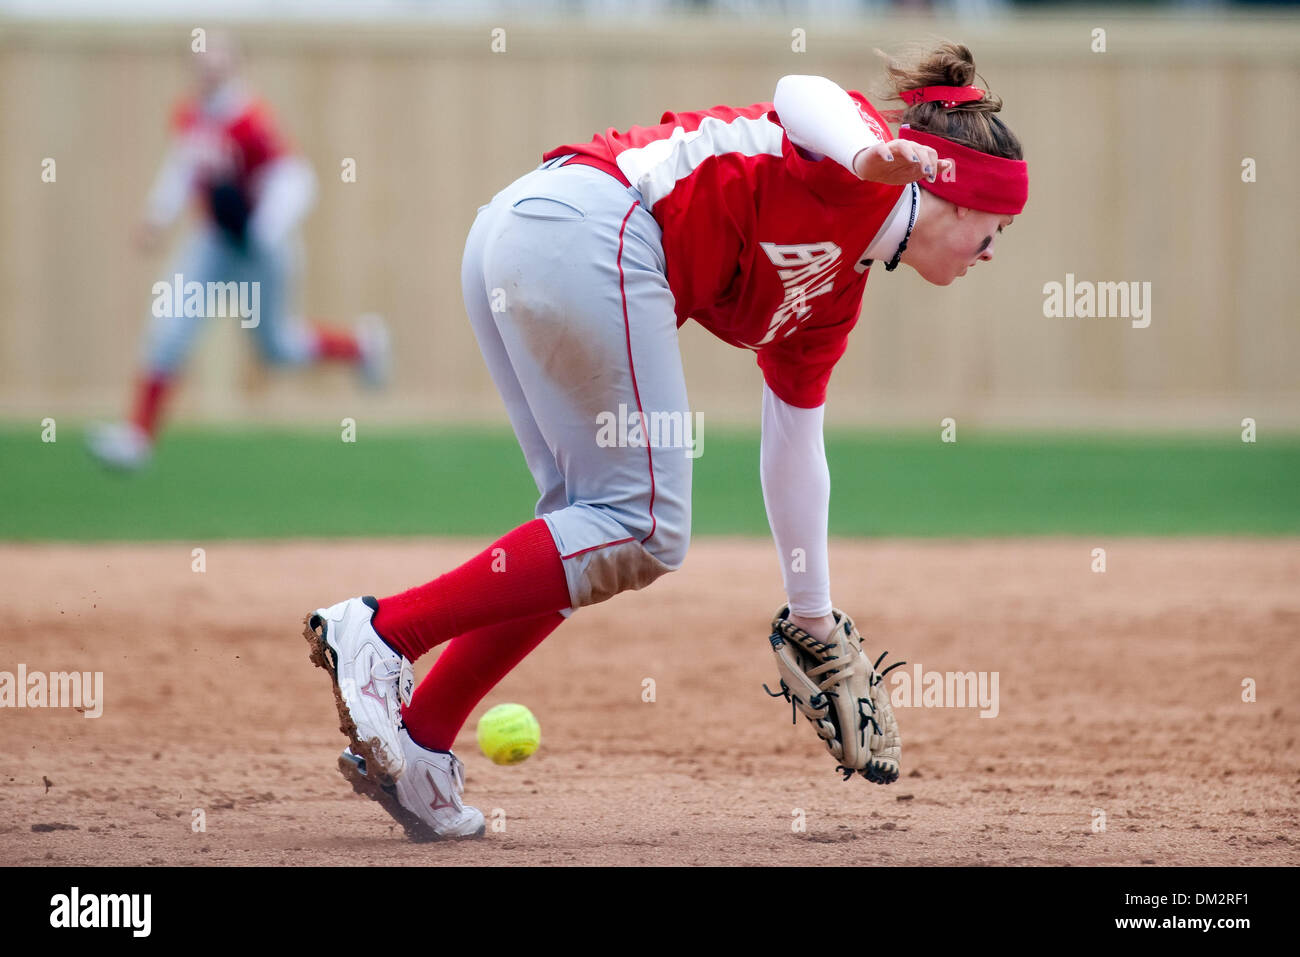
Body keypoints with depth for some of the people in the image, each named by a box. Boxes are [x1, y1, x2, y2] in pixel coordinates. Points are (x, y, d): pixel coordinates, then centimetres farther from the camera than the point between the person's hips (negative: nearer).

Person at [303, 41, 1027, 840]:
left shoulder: (834, 293, 28)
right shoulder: (863, 181, 4)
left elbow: (795, 454, 36)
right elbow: (797, 95, -19)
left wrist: (814, 620, 40)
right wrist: (863, 155, -40)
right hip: (587, 227, -10)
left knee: (594, 528, 13)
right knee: (645, 528, -7)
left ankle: (417, 741, 9)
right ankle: (382, 631, -12)